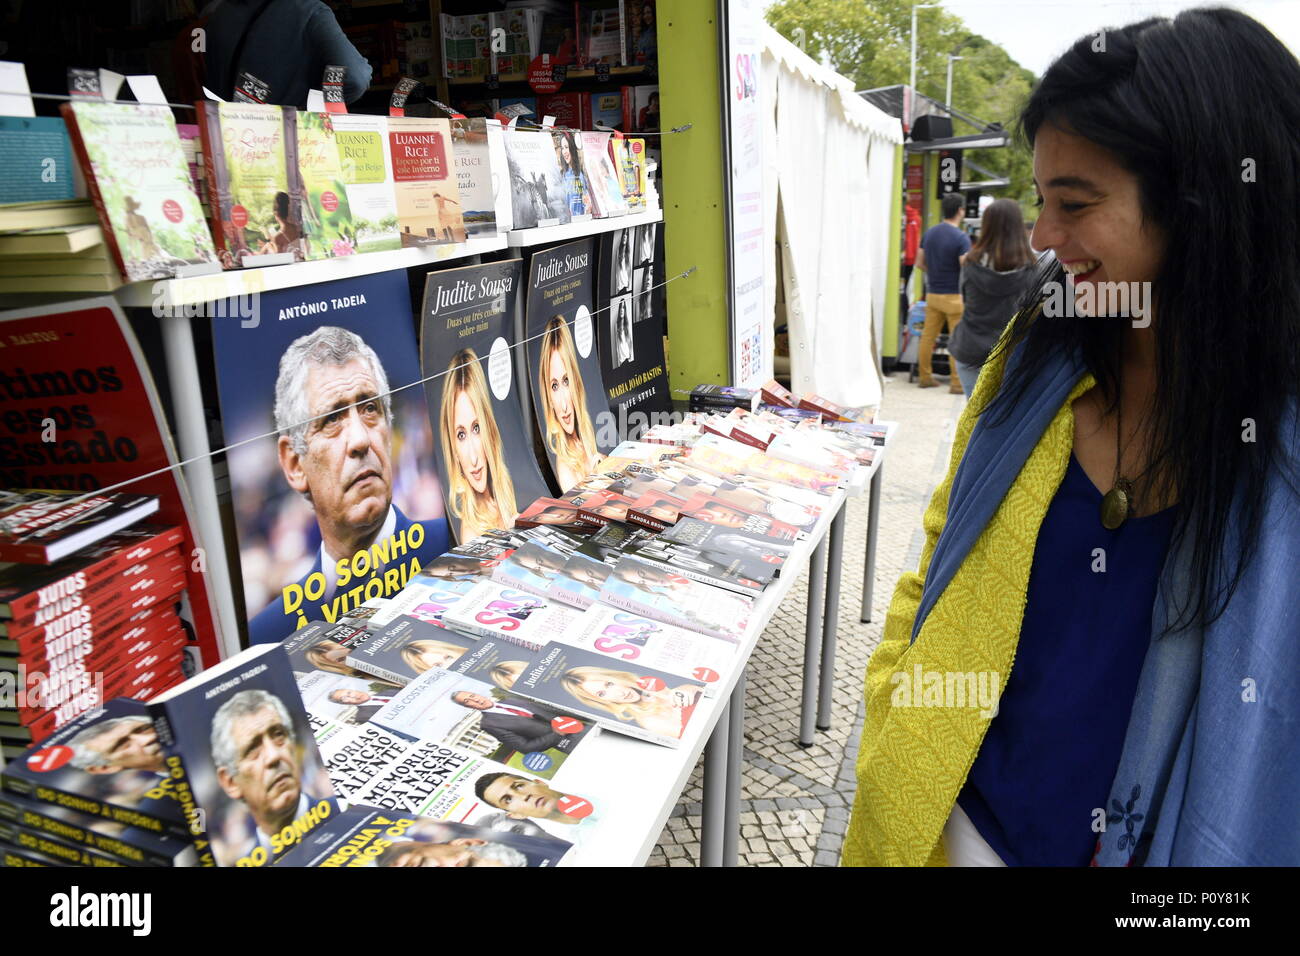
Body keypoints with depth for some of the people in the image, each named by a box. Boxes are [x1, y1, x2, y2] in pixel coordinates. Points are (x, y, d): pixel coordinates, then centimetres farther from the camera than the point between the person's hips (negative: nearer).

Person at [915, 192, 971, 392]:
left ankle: (925, 377, 18)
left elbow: (919, 263, 12)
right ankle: (957, 383, 3)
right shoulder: (961, 238, -14)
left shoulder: (929, 232, 6)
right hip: (953, 296, -6)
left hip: (932, 294, 6)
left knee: (928, 336, 11)